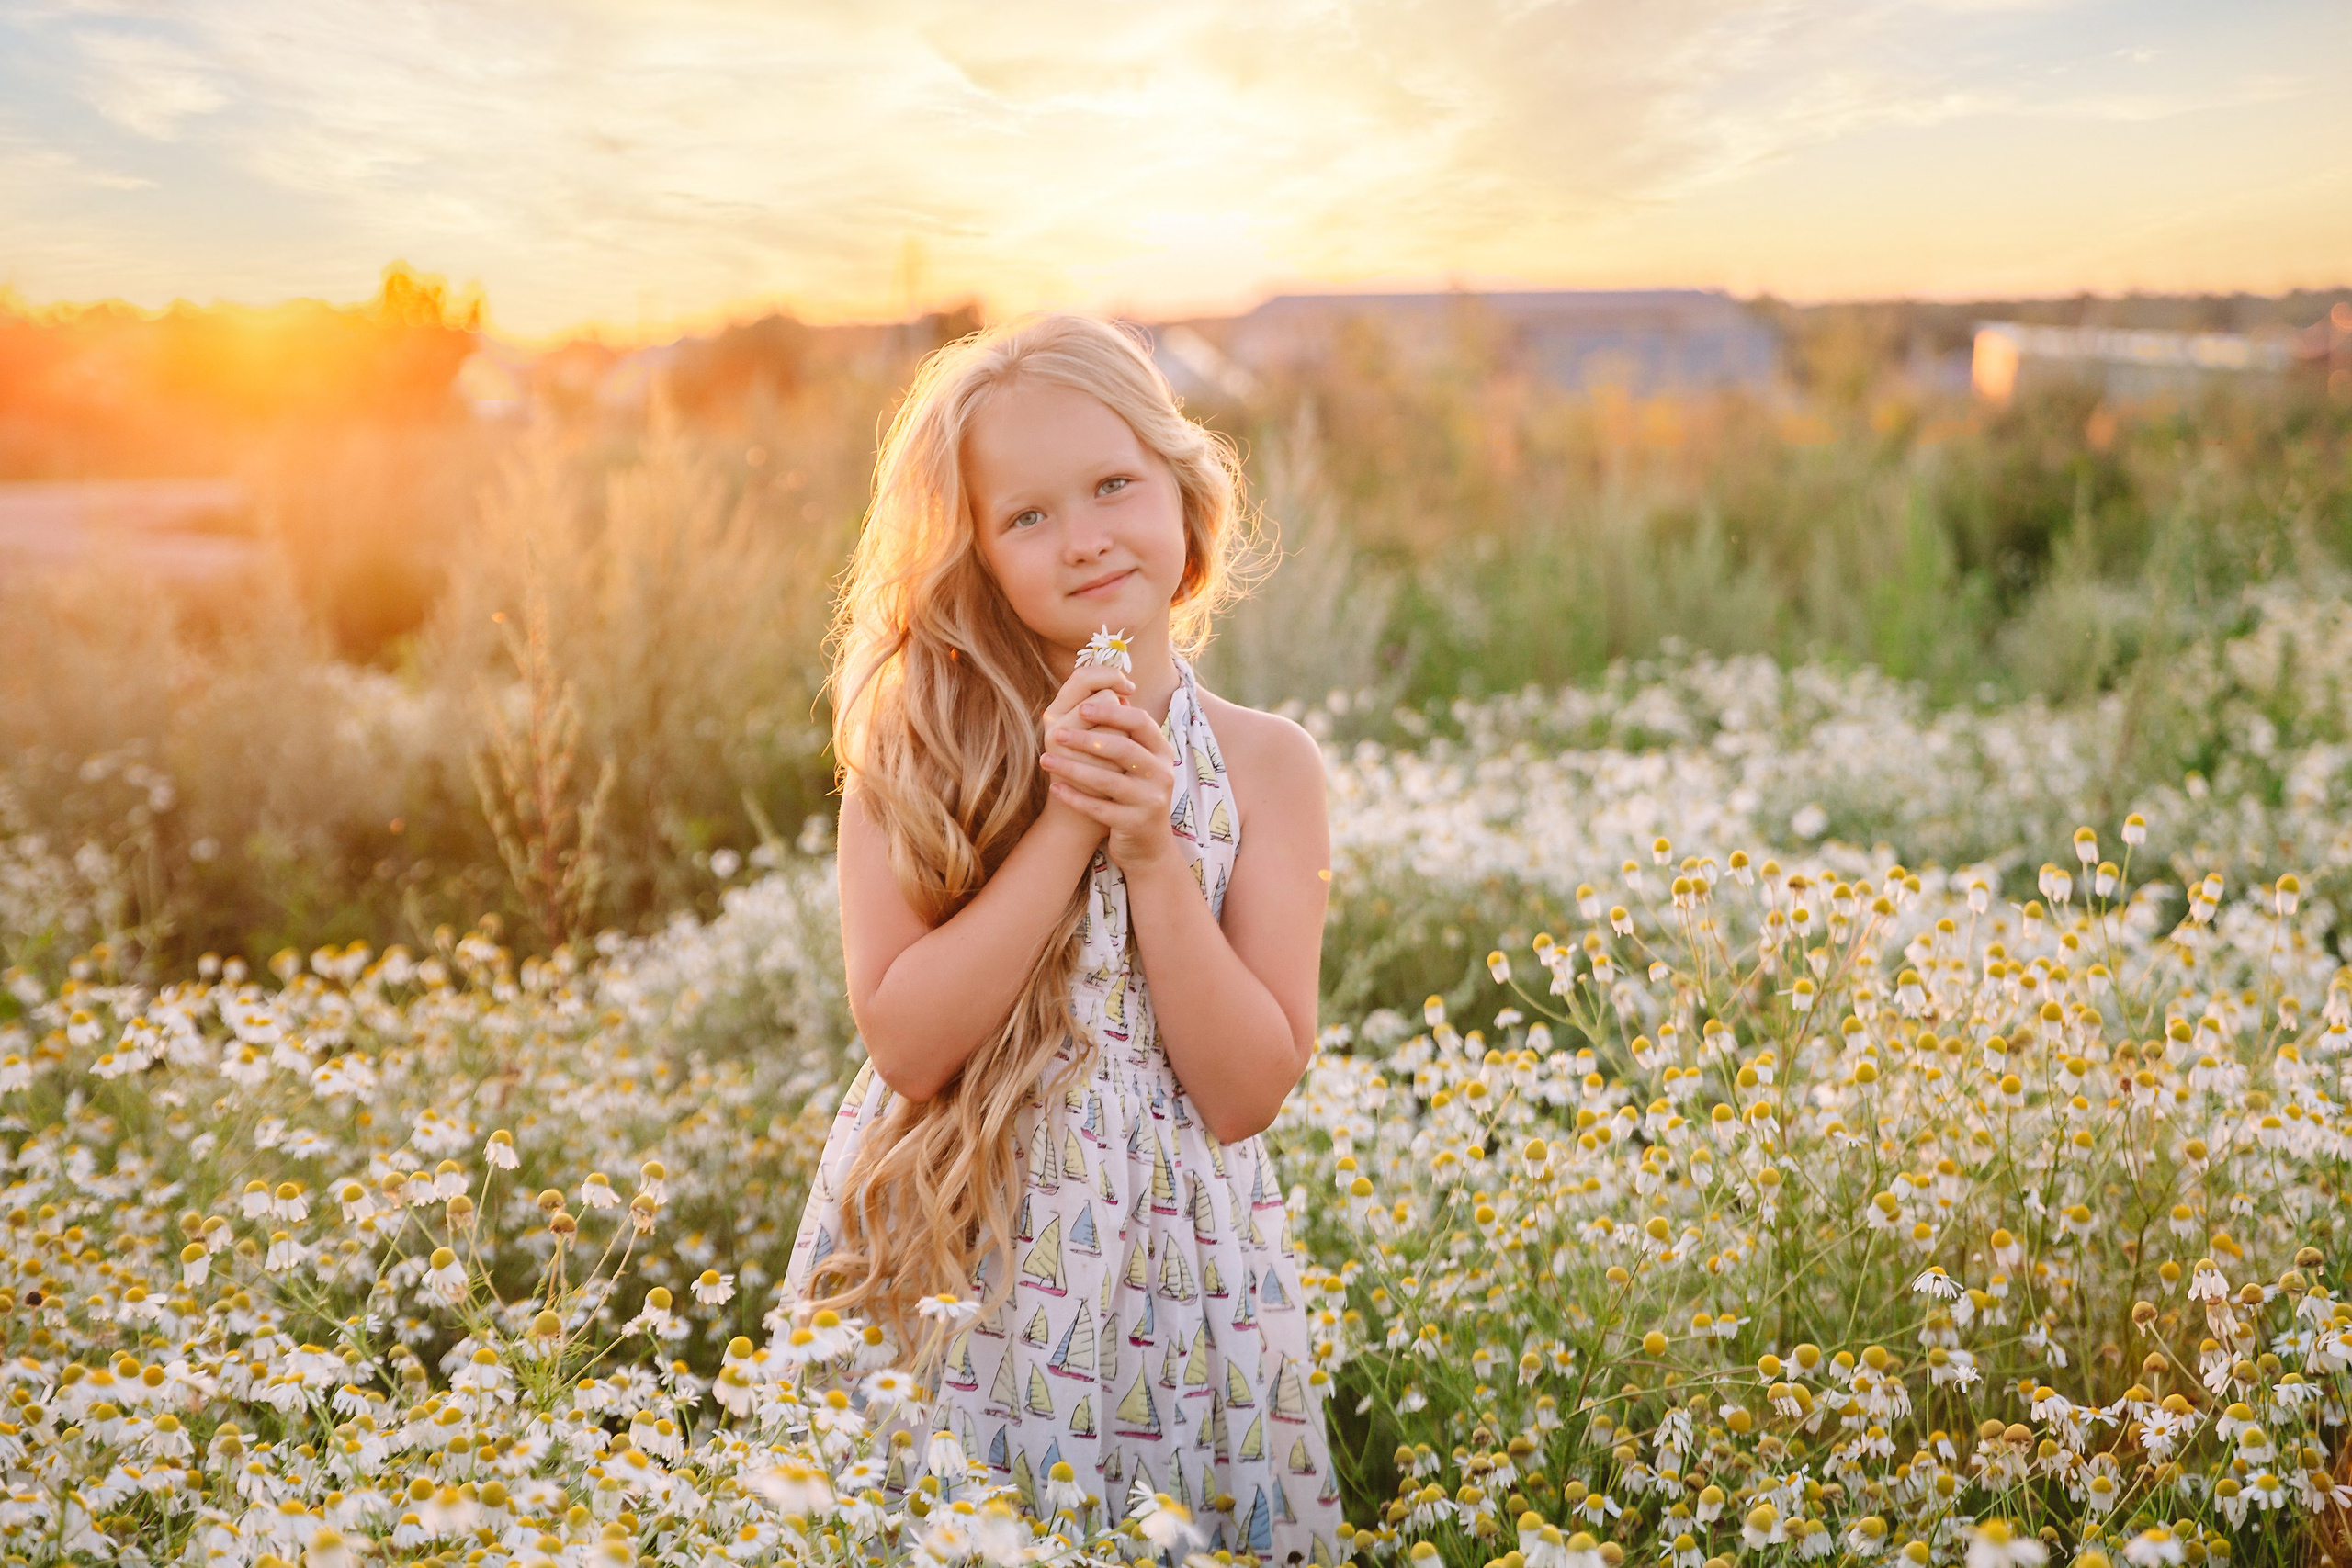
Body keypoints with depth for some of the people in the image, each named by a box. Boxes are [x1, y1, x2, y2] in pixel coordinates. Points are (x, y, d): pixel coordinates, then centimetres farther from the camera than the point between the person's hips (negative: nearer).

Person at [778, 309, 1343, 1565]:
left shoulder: (1265, 763, -3)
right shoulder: (917, 742, -5)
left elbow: (1249, 1091, -7)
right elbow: (903, 1041, -14)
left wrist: (1152, 849, -17)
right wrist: (1066, 825, -19)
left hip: (1174, 1275, 1)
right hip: (939, 1262, 0)